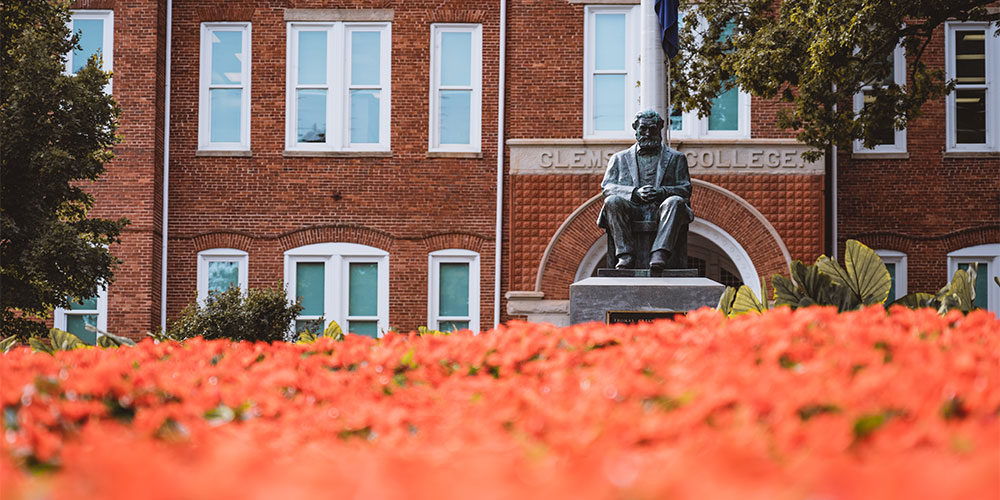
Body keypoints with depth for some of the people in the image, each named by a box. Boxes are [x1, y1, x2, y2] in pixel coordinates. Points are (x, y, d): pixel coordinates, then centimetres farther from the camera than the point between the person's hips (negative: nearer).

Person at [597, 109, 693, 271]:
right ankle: (626, 255, -35)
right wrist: (635, 192, -11)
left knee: (675, 201, -34)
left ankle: (659, 254, -47)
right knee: (612, 201, -30)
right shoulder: (619, 158, 23)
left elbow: (685, 190, 9)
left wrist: (661, 192, -12)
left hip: (660, 212, -1)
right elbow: (606, 187, 7)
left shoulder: (676, 158, 22)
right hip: (632, 212, 1)